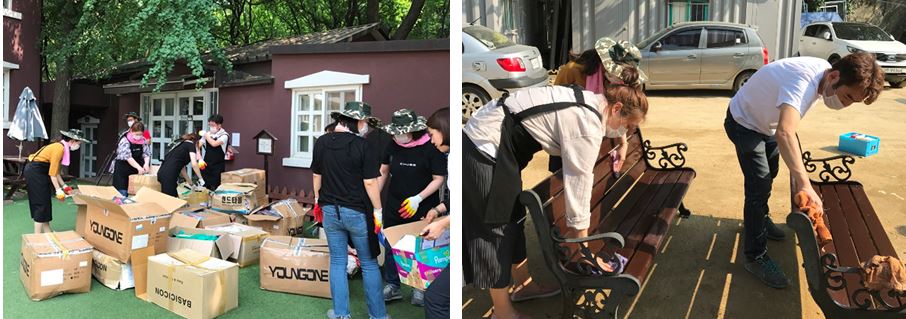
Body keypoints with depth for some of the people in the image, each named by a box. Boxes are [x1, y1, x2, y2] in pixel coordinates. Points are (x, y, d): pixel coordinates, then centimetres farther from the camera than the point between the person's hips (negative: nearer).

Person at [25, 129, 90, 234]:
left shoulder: (61, 147, 9)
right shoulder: (59, 148, -20)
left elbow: (56, 170, 12)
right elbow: (52, 172, -20)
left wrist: (64, 186, 11)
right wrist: (58, 190, -18)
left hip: (38, 172, 10)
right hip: (35, 172, -10)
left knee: (45, 202, 12)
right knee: (41, 203, -5)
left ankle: (47, 232, 17)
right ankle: (37, 236, -1)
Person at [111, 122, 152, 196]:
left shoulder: (143, 141, 1)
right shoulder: (125, 141, -16)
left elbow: (146, 154, -1)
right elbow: (128, 157, -25)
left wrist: (146, 163, -23)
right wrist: (139, 167, -38)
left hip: (135, 171, 5)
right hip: (122, 171, -5)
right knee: (123, 193, -6)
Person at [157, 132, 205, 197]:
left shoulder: (180, 144, 28)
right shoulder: (191, 144, 6)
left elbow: (181, 167, 28)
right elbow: (194, 164, -7)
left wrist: (190, 183, 31)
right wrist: (201, 179, 2)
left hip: (162, 172, 8)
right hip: (169, 175, -8)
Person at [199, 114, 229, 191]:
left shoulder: (224, 135, -9)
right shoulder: (208, 134, 5)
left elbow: (214, 144, -24)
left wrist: (206, 135, -11)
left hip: (218, 166, -4)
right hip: (206, 164, 5)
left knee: (215, 188, -3)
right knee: (204, 186, 8)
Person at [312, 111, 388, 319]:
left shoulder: (321, 142, 1)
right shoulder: (361, 145, -15)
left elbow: (316, 175, 11)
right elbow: (370, 182, -14)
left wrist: (318, 199, 24)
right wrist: (378, 210, -6)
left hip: (330, 210, 4)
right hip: (357, 212, -4)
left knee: (337, 262, 13)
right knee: (369, 264, 8)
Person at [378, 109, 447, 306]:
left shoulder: (430, 148, -15)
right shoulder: (393, 146, 0)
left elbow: (439, 179, -11)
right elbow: (383, 172, 11)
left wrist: (418, 198, -20)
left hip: (422, 208, -4)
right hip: (394, 206, 4)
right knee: (390, 246, 9)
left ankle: (420, 288, 23)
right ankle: (392, 286, 23)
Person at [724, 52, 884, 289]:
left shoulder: (824, 71, -13)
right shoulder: (803, 81, -42)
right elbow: (785, 133, -60)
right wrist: (803, 182, -66)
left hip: (766, 123, 9)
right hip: (744, 125, -9)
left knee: (769, 175, 26)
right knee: (759, 186, -12)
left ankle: (759, 219, 51)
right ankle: (755, 257, 0)